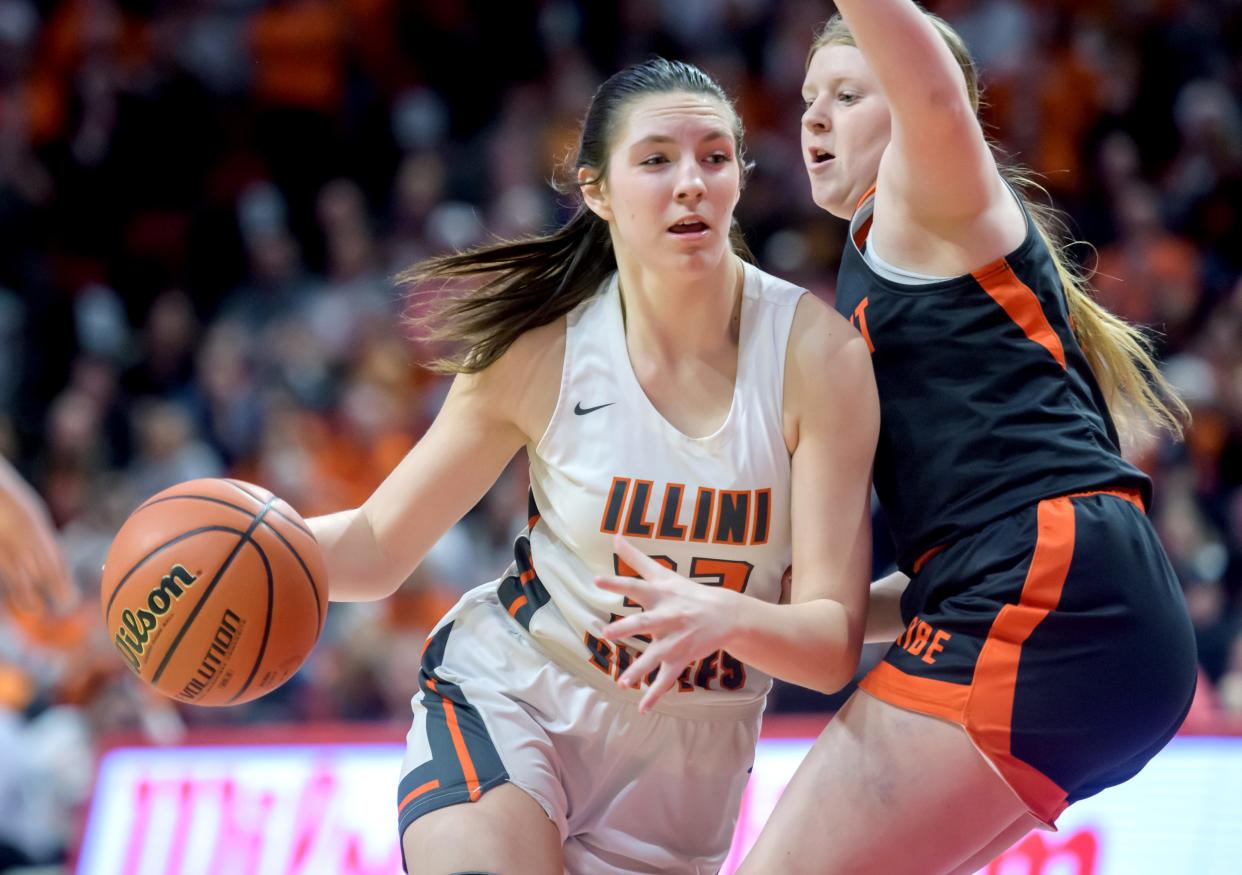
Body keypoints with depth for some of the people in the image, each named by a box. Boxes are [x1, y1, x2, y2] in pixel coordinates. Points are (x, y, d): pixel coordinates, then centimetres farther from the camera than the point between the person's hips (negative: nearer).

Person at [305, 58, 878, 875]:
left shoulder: (817, 352, -16)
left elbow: (836, 644, -18)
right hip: (504, 702, -2)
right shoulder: (539, 349, -13)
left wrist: (730, 618, -40)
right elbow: (379, 545, -5)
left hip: (685, 761, 2)